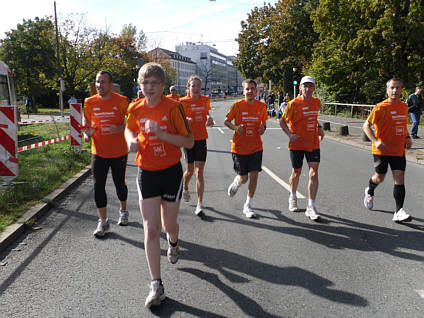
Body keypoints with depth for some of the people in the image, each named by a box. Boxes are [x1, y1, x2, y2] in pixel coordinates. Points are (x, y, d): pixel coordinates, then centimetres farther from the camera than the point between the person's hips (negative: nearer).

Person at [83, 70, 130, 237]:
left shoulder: (121, 101, -8)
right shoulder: (90, 102, 1)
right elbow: (86, 120, 15)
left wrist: (119, 128, -23)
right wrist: (87, 132, -5)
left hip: (119, 152, -2)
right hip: (98, 152, 2)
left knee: (119, 184, 12)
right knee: (98, 186, 0)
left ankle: (123, 211, 38)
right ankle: (103, 221, 13)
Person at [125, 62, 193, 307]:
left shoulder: (173, 107, -12)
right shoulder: (135, 108, 0)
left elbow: (189, 142, -12)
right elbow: (130, 129, 20)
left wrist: (162, 134, -25)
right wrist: (131, 140, -4)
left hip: (171, 172, -2)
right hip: (147, 174, 2)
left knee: (169, 225, 12)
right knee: (151, 229, -2)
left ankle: (173, 243, 52)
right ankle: (156, 285, 8)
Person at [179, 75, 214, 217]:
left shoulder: (205, 100, 6)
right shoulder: (183, 101, -5)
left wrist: (209, 118, 1)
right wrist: (185, 120, -23)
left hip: (201, 139, 2)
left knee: (199, 172, -5)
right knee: (190, 170, 9)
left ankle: (199, 205, -2)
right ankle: (185, 188, 45)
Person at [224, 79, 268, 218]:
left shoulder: (262, 106, 1)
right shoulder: (237, 105, -7)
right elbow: (226, 121, 2)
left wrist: (263, 128, -7)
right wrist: (235, 128, -18)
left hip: (256, 147, 2)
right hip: (239, 147, -2)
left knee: (254, 176, -2)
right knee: (243, 178, 2)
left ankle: (247, 206, 15)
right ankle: (235, 183, 41)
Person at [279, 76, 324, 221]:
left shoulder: (316, 102, 6)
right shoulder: (293, 104, -9)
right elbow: (282, 121, -3)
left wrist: (319, 127, 9)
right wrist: (290, 135, -18)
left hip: (313, 144, 3)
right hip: (297, 144, -3)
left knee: (314, 174, -7)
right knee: (296, 173, 12)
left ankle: (311, 207, -2)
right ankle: (293, 197, 39)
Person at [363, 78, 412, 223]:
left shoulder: (404, 106, 8)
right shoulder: (380, 107, -11)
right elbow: (366, 125, -10)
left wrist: (407, 137, 6)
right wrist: (375, 141, -23)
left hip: (399, 150, 4)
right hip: (382, 150, -4)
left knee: (399, 179, -4)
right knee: (380, 177, 9)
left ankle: (399, 211, 0)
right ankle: (369, 192, 43)